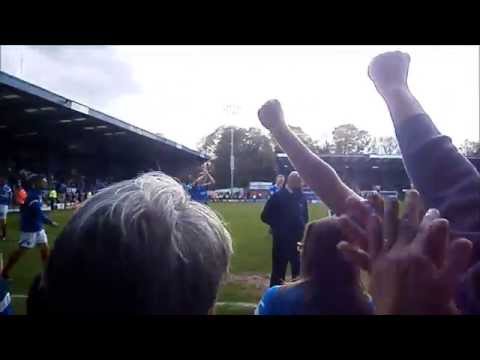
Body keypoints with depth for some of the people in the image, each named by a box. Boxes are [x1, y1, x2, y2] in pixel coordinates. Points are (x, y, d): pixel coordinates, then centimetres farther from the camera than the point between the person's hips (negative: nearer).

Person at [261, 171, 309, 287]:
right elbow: (265, 216, -3)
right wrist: (279, 226, -5)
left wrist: (302, 225, 1)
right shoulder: (278, 196, -7)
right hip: (281, 239, -4)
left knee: (298, 270, 12)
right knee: (278, 270, 5)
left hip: (298, 239, 4)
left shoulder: (301, 197, 4)